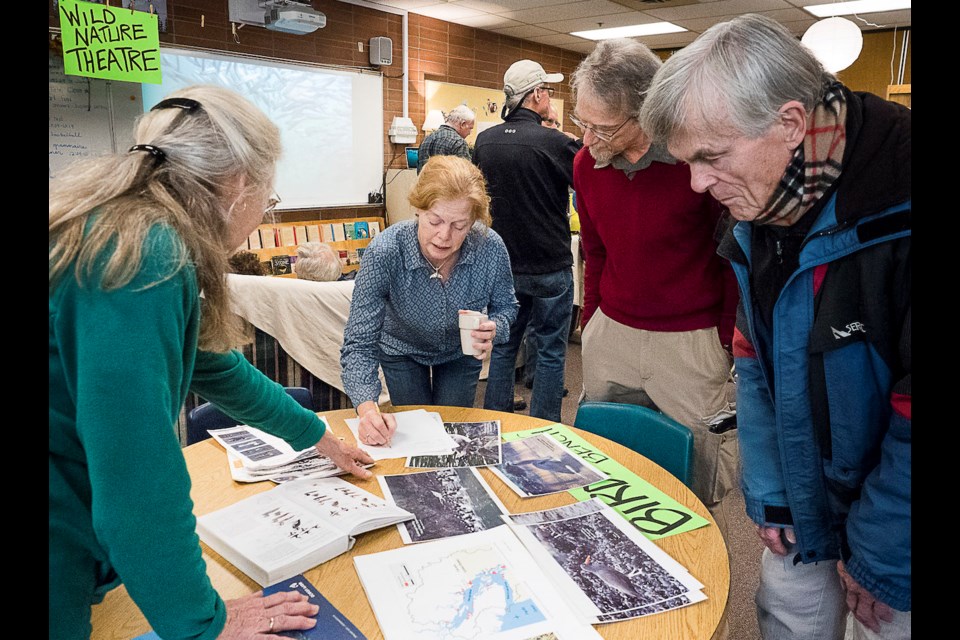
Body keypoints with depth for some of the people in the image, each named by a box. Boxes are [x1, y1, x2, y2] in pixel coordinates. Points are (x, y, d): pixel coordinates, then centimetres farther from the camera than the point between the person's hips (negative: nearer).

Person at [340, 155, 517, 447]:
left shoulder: (490, 247, -32)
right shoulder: (384, 251, -38)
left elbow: (505, 305, -10)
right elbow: (359, 342, -37)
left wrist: (493, 330, -34)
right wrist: (367, 408, -54)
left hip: (461, 353, 2)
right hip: (403, 352, -1)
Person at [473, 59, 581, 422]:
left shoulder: (484, 141, 2)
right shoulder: (554, 143, -16)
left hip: (502, 265, 6)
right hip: (549, 266, -5)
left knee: (503, 345, 17)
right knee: (550, 351, 7)